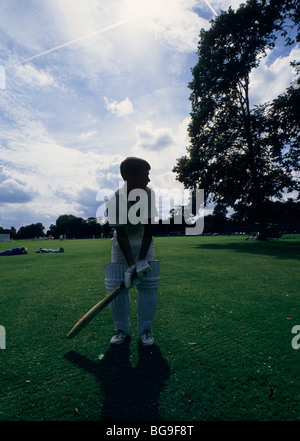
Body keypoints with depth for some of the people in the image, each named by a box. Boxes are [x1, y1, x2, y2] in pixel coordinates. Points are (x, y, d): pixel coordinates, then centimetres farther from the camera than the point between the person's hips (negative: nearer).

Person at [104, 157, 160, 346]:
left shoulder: (149, 194, -18)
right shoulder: (114, 201, -24)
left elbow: (149, 229, -18)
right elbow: (121, 235, -23)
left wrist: (142, 259, -23)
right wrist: (130, 264, -28)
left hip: (145, 245, 2)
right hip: (121, 247, -1)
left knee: (149, 285, -5)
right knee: (115, 286, -5)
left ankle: (146, 329, 14)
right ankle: (122, 330, 17)